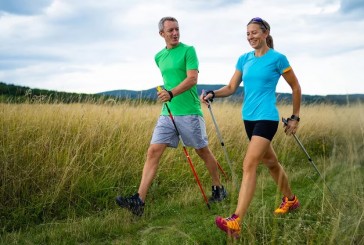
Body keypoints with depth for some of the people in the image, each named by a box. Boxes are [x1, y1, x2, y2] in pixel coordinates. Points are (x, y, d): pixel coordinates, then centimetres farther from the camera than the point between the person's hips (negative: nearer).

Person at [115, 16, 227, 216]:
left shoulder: (188, 50, -5)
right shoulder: (159, 57, 13)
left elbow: (192, 79, -17)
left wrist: (172, 93, -30)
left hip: (190, 112, -5)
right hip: (167, 112, 5)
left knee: (203, 152, 8)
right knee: (153, 152, -6)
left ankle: (219, 189, 30)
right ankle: (139, 200, -10)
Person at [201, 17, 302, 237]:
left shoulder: (277, 58, -6)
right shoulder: (244, 59, 10)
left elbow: (296, 87, 2)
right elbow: (231, 88, 8)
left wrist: (295, 118, 4)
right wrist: (213, 94, -11)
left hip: (267, 118, -7)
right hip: (249, 118, 7)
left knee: (249, 166, -18)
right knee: (270, 162, 19)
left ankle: (236, 222, -23)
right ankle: (291, 200, 41)